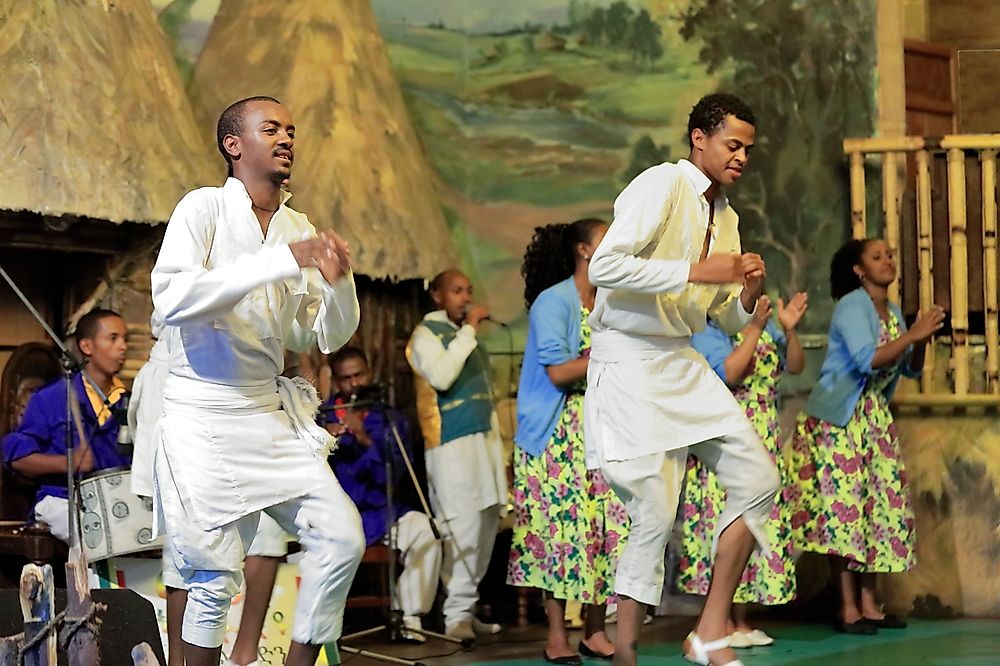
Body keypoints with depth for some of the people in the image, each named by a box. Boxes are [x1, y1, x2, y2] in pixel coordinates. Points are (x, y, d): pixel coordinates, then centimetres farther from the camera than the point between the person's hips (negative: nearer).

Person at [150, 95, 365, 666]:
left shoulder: (299, 229, 8)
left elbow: (330, 337, 12)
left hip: (274, 416, 6)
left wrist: (337, 283, -10)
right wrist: (280, 262, -26)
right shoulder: (205, 207, -7)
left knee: (342, 539, -4)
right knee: (216, 577, -4)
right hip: (204, 420, -6)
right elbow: (171, 298, -24)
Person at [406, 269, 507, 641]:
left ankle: (467, 609, 10)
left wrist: (497, 445, 20)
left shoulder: (468, 336, 23)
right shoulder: (426, 334, -1)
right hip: (452, 441, -8)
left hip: (484, 439, 8)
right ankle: (457, 614, -14)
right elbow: (440, 376, -20)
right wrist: (468, 331, -13)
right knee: (463, 526, -15)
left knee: (486, 526, 5)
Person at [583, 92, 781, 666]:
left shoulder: (726, 218, 14)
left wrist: (749, 292, -4)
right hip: (628, 363, -8)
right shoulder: (662, 186, -12)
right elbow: (604, 267, -24)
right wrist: (697, 270, -24)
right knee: (656, 516, -10)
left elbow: (729, 321, 19)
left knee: (757, 478, -1)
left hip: (683, 362, 8)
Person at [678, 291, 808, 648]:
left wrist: (790, 329, -6)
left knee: (760, 523, 6)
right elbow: (729, 372, -21)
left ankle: (741, 620, 12)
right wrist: (754, 329, -20)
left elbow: (795, 366, 9)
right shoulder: (706, 330, -8)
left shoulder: (766, 327, 12)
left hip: (764, 440, 7)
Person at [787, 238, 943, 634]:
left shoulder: (893, 312, 12)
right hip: (839, 421, -8)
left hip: (875, 420, 8)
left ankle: (869, 604, 6)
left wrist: (921, 341, -5)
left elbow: (909, 369, 13)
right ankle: (848, 609, -10)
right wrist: (911, 335, -22)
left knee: (881, 506, 3)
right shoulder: (851, 306, -12)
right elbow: (867, 360, -24)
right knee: (844, 505, -10)